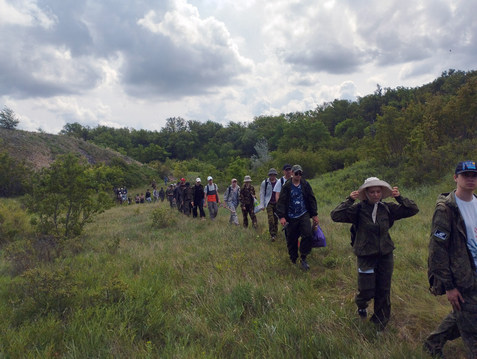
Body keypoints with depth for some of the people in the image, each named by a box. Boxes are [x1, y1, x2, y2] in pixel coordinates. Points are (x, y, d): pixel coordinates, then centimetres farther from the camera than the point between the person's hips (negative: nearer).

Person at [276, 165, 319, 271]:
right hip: (291, 217, -1)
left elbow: (312, 200, 11)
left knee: (307, 235, -16)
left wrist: (314, 215, 8)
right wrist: (282, 216, -12)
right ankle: (293, 260, 24)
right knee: (291, 240, 6)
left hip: (304, 215, 1)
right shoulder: (286, 186, -1)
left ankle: (303, 258, 0)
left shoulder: (305, 184, 6)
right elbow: (281, 202, -3)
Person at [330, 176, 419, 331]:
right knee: (367, 292, 0)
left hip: (385, 255, 3)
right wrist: (349, 200, -25)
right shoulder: (358, 209, -11)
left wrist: (399, 197, -10)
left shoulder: (387, 208, -1)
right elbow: (335, 216, -22)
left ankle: (380, 323, 33)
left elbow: (413, 210, 3)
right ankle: (361, 304, 39)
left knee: (384, 292, 12)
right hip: (365, 256, -3)